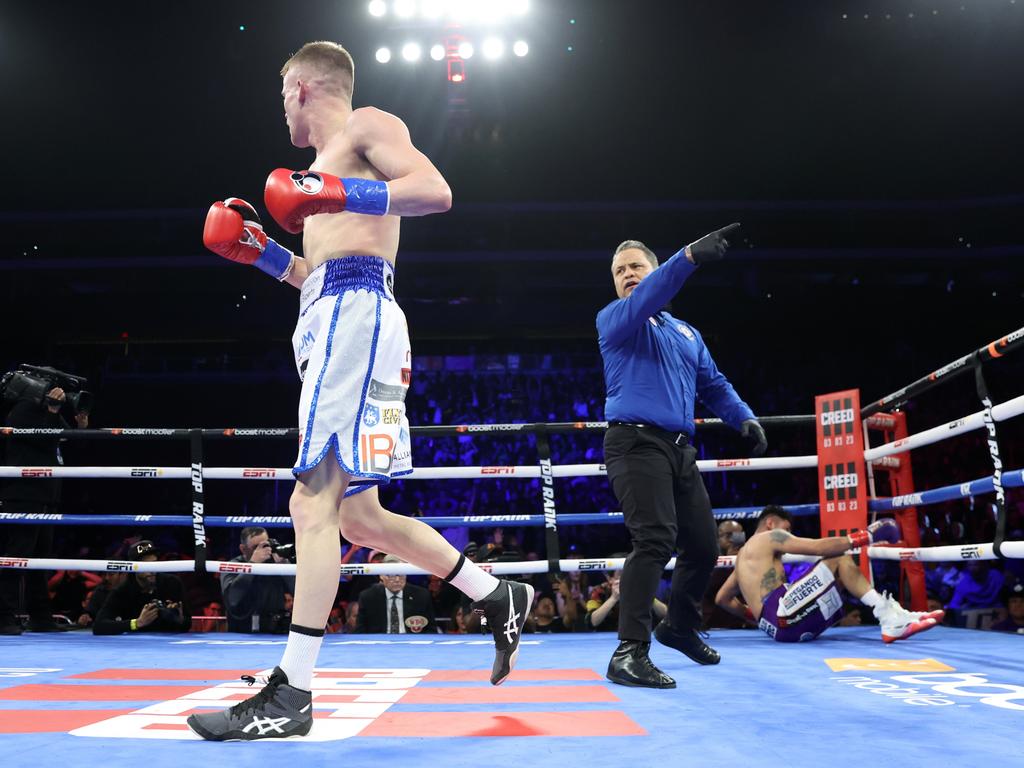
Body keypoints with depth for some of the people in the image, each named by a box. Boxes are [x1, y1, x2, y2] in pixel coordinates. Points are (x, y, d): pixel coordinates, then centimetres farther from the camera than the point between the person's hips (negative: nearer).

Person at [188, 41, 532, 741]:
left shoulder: (369, 126, 6)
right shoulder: (325, 164, 32)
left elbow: (436, 190, -11)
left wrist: (340, 195, -19)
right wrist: (262, 253, 25)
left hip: (355, 314, -10)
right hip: (331, 317, 10)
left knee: (315, 501, -15)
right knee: (358, 514, 8)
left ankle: (291, 694, -14)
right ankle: (499, 598, 15)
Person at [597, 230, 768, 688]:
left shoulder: (686, 333, 23)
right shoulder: (613, 321, 2)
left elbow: (714, 386, 25)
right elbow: (641, 302, -20)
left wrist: (744, 418, 4)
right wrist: (690, 257, -34)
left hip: (680, 448, 7)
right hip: (637, 442, -7)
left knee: (703, 546, 11)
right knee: (655, 539, -24)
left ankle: (680, 626, 36)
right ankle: (629, 654, -23)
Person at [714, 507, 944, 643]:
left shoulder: (745, 554, 31)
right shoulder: (769, 537, 4)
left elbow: (722, 598, 33)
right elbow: (819, 547, -7)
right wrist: (866, 536, -1)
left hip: (782, 623, 9)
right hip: (782, 617, -9)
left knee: (844, 570, 13)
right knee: (838, 560, -7)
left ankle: (896, 618, -3)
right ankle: (890, 618, -16)